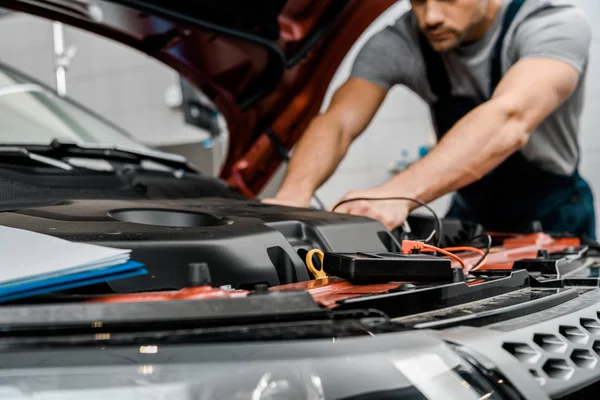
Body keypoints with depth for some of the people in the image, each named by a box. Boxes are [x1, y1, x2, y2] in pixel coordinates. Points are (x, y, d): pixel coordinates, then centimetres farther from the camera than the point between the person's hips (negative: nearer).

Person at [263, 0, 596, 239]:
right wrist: (293, 195, -48)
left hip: (554, 224, -2)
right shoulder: (398, 43, -16)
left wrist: (398, 195, -59)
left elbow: (509, 120, -45)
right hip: (468, 218, 3)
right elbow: (337, 122, -26)